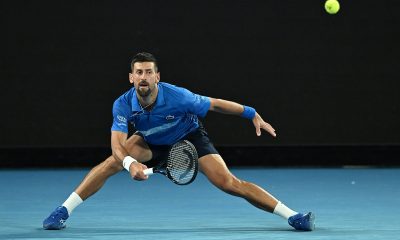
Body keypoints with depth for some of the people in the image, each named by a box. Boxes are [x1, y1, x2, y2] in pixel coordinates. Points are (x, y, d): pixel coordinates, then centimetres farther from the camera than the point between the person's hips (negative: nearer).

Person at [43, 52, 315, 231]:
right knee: (113, 162, -22)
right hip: (152, 141, 3)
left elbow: (216, 104, -23)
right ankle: (63, 211, -12)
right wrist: (131, 163, -55)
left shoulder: (177, 96, -35)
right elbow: (117, 144, -35)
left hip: (190, 136, -2)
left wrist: (252, 114, -20)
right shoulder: (123, 105, -28)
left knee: (229, 183, -17)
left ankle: (292, 215, -15)